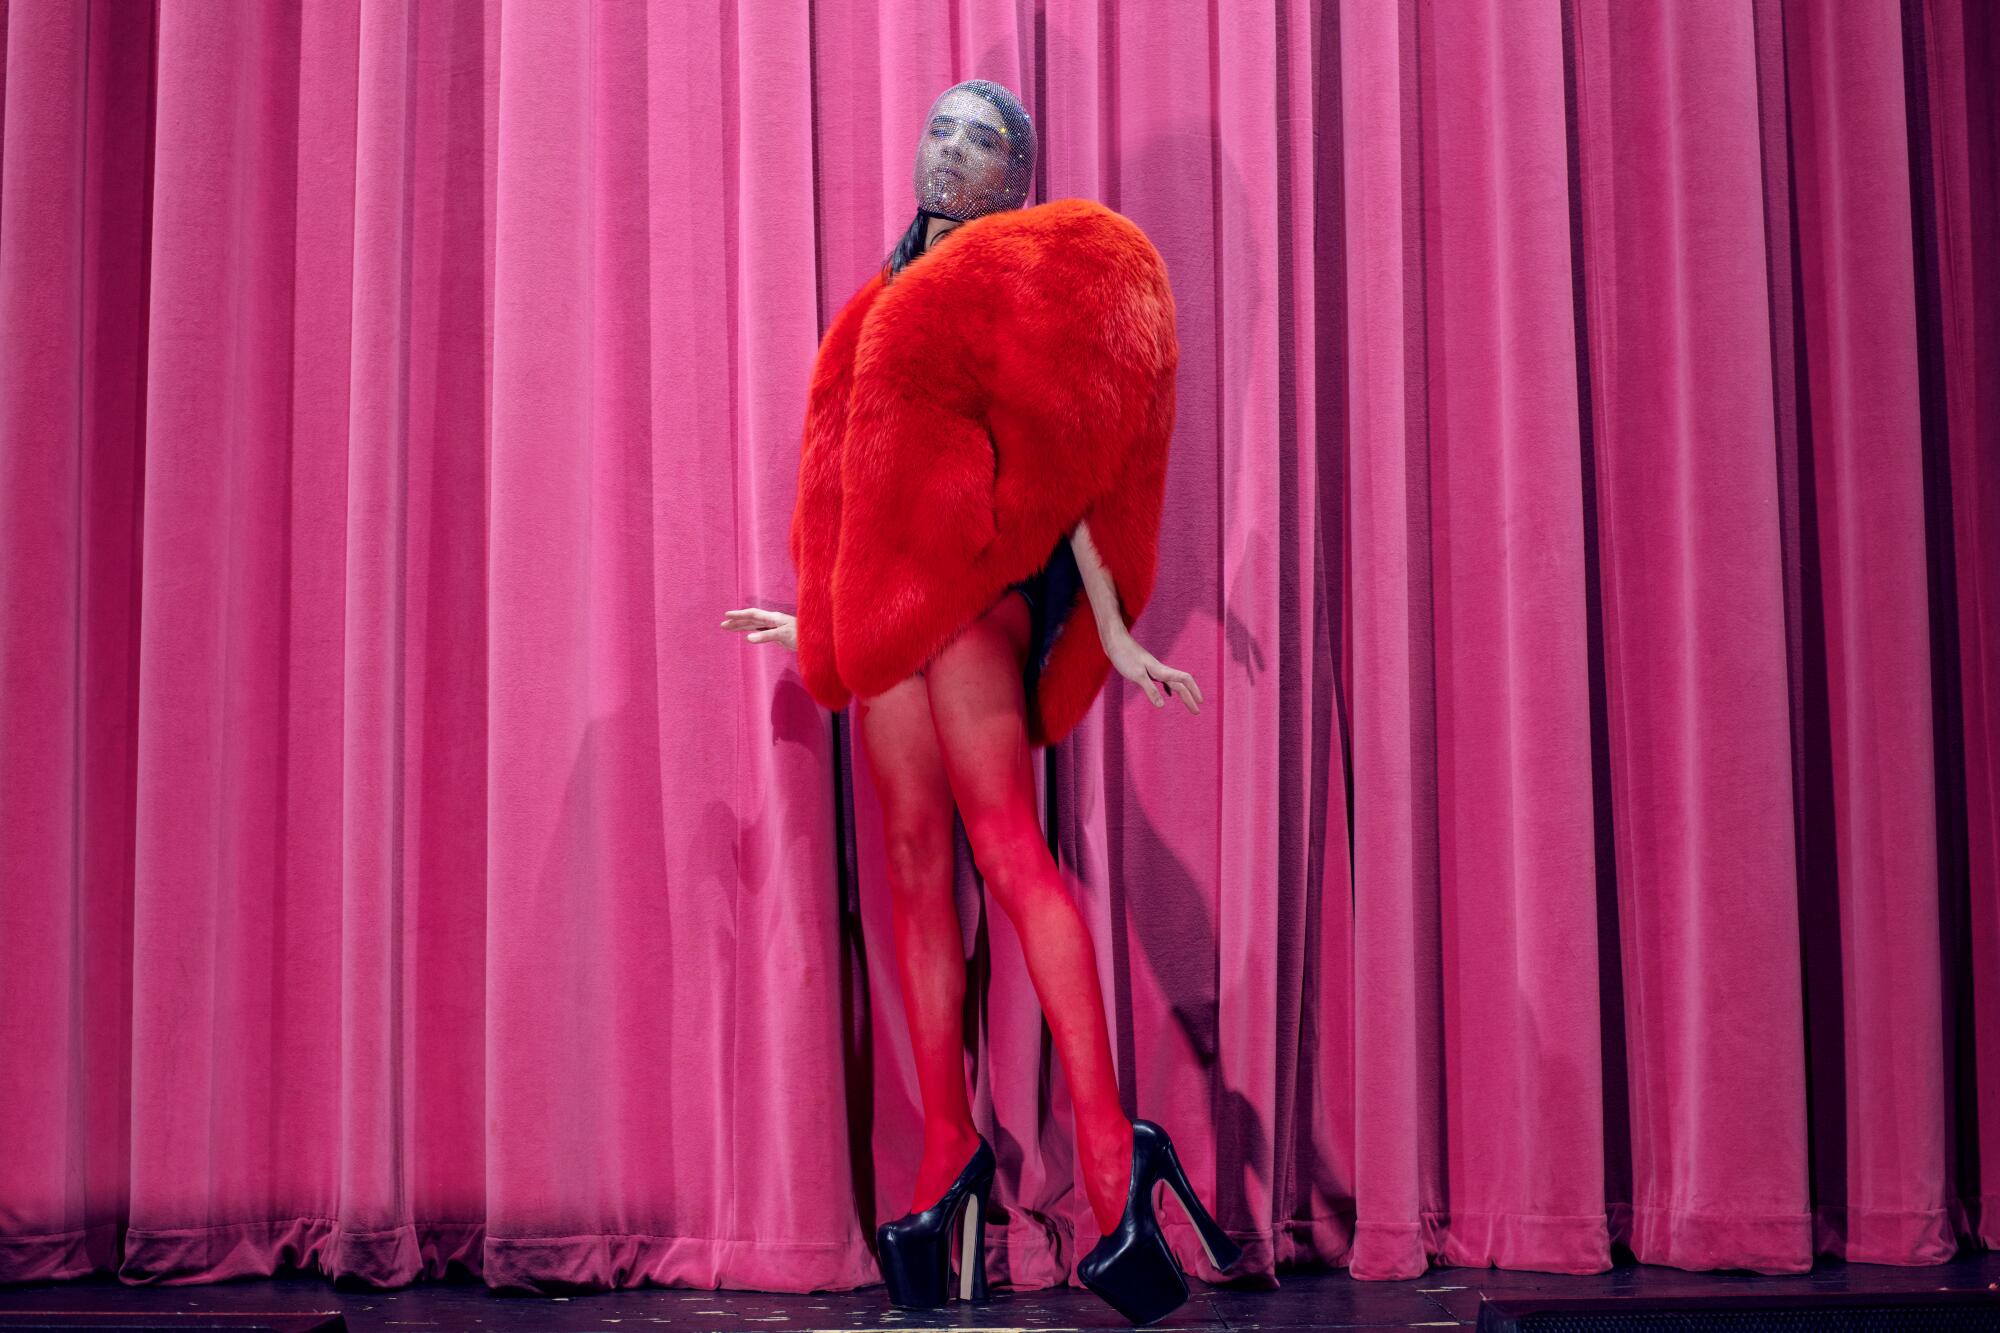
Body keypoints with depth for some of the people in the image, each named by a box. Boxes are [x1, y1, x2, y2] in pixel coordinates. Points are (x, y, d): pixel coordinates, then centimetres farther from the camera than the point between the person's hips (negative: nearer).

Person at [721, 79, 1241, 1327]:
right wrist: (817, 620, 26)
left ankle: (1110, 1151, -25)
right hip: (890, 602, 7)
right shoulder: (902, 296, 23)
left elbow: (1057, 461, -2)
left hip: (975, 587, -7)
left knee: (1007, 848, -19)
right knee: (916, 863, 1)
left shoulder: (1021, 276, 4)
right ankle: (951, 1154, 1)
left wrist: (1111, 630, -6)